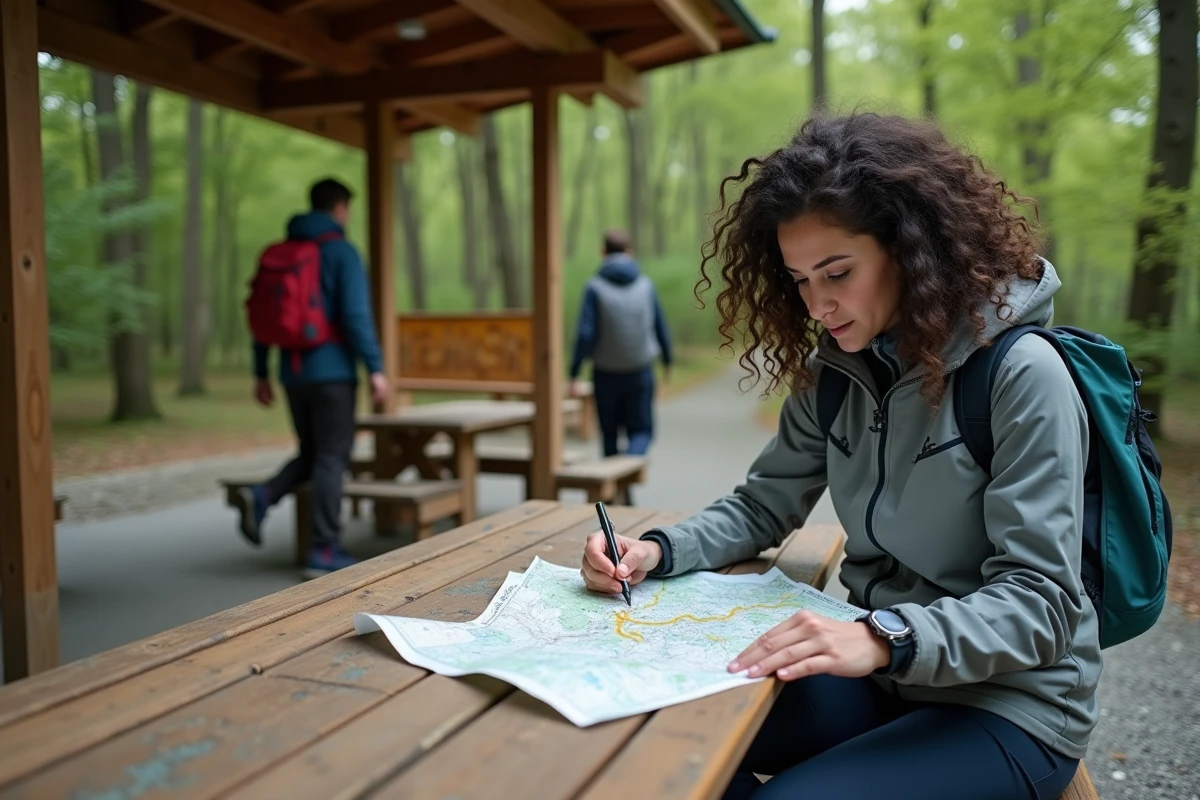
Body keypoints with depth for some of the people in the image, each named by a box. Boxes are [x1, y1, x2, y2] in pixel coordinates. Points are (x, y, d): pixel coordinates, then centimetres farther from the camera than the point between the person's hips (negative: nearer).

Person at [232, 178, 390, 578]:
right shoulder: (342, 251, -7)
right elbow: (356, 315, -17)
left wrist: (261, 373, 17)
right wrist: (375, 368, -15)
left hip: (294, 372, 7)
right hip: (333, 371, -6)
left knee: (312, 455, 19)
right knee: (332, 458, -1)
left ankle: (261, 497, -4)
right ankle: (324, 552, 2)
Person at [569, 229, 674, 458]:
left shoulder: (595, 287, -8)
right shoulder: (646, 285, -1)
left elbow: (585, 334, -15)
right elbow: (661, 328, 5)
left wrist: (575, 374, -12)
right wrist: (667, 361, 20)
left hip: (606, 373, -1)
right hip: (641, 371, 1)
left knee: (610, 431, 16)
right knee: (642, 430, 9)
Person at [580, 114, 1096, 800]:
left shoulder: (1021, 374, -18)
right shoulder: (832, 372, 1)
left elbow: (1040, 602, -20)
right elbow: (764, 505, 7)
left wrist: (886, 637, -37)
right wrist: (659, 551, -11)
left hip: (1010, 699, -5)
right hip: (879, 673, 5)